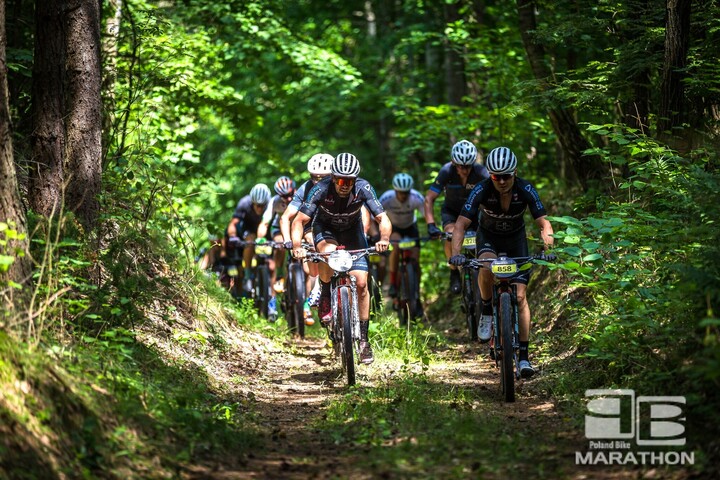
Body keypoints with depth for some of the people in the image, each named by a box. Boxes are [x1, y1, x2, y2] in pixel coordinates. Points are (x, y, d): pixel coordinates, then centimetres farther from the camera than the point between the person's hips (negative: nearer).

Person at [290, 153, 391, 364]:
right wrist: (297, 246, -48)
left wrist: (384, 239, -51)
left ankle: (363, 338, 1)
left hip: (352, 230, 1)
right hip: (325, 229, -1)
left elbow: (383, 219, -30)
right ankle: (325, 298, -11)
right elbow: (299, 221, -31)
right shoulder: (321, 189, -31)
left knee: (361, 283, -11)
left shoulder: (363, 188, -29)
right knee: (329, 252, -37)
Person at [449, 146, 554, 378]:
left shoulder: (526, 190, -26)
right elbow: (461, 224, -29)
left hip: (516, 238, 1)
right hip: (488, 236, -1)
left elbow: (543, 222, -25)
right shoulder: (482, 191, -28)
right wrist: (455, 253, -44)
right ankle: (487, 312, -13)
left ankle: (524, 357, -9)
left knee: (520, 296, -11)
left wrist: (548, 243, -45)